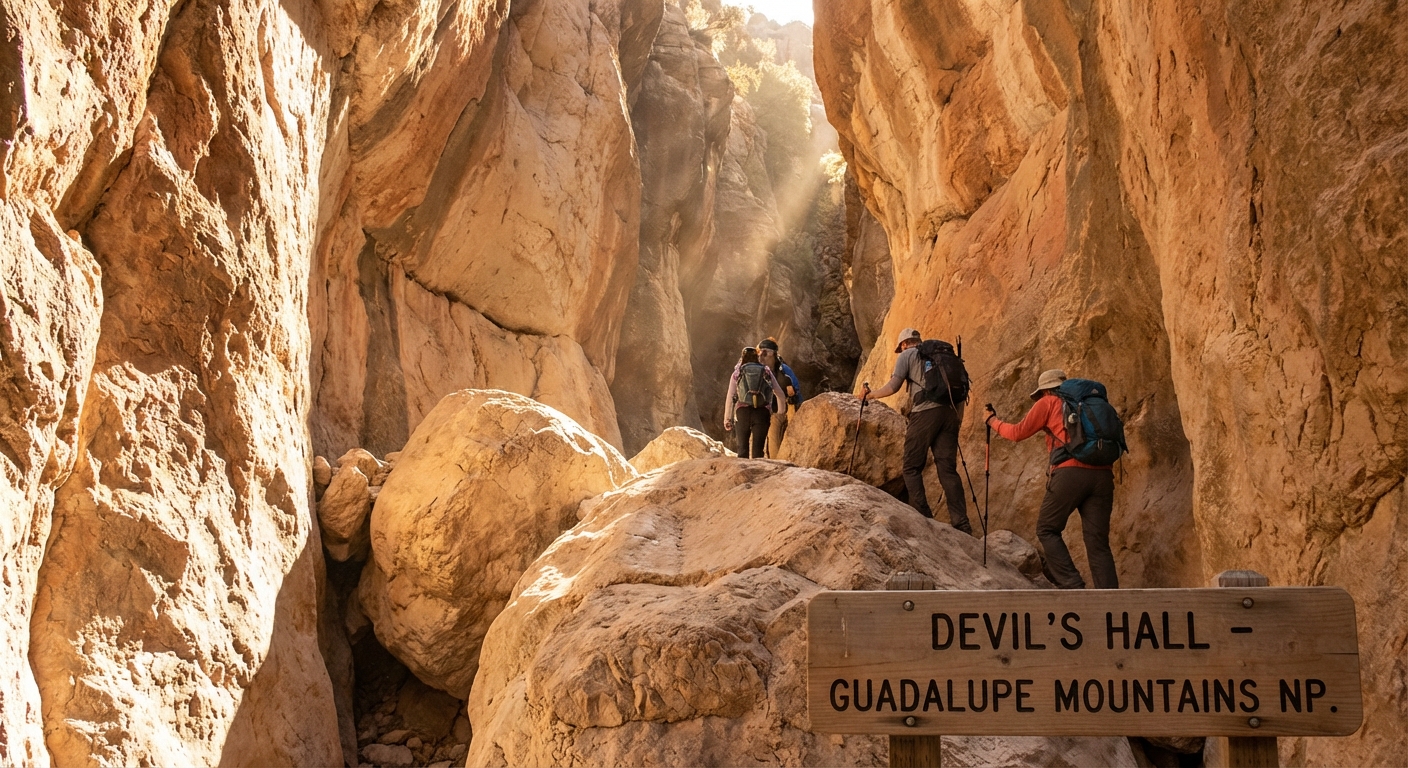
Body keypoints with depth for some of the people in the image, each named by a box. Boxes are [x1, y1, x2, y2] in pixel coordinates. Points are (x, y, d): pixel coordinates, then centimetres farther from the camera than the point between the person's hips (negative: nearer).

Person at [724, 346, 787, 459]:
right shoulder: (767, 372, 16)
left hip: (743, 411, 0)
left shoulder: (737, 373, 13)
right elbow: (780, 395, 16)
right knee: (758, 448, 1)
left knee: (742, 447, 8)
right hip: (762, 412, 0)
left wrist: (728, 419, 9)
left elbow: (730, 397, 6)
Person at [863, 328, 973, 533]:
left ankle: (923, 518, -2)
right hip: (950, 412, 5)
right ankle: (961, 523, -6)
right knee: (948, 469, 4)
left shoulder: (907, 355, 9)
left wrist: (871, 394, 16)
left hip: (925, 412, -5)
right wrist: (959, 416, 20)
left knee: (912, 468, 6)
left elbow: (893, 387, 0)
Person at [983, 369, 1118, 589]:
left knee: (1047, 529, 10)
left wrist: (994, 422, 31)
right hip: (1103, 474, 5)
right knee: (1098, 542, 2)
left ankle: (1072, 586, -5)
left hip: (1071, 472, -5)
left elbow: (1018, 433, 16)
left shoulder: (1049, 403, 14)